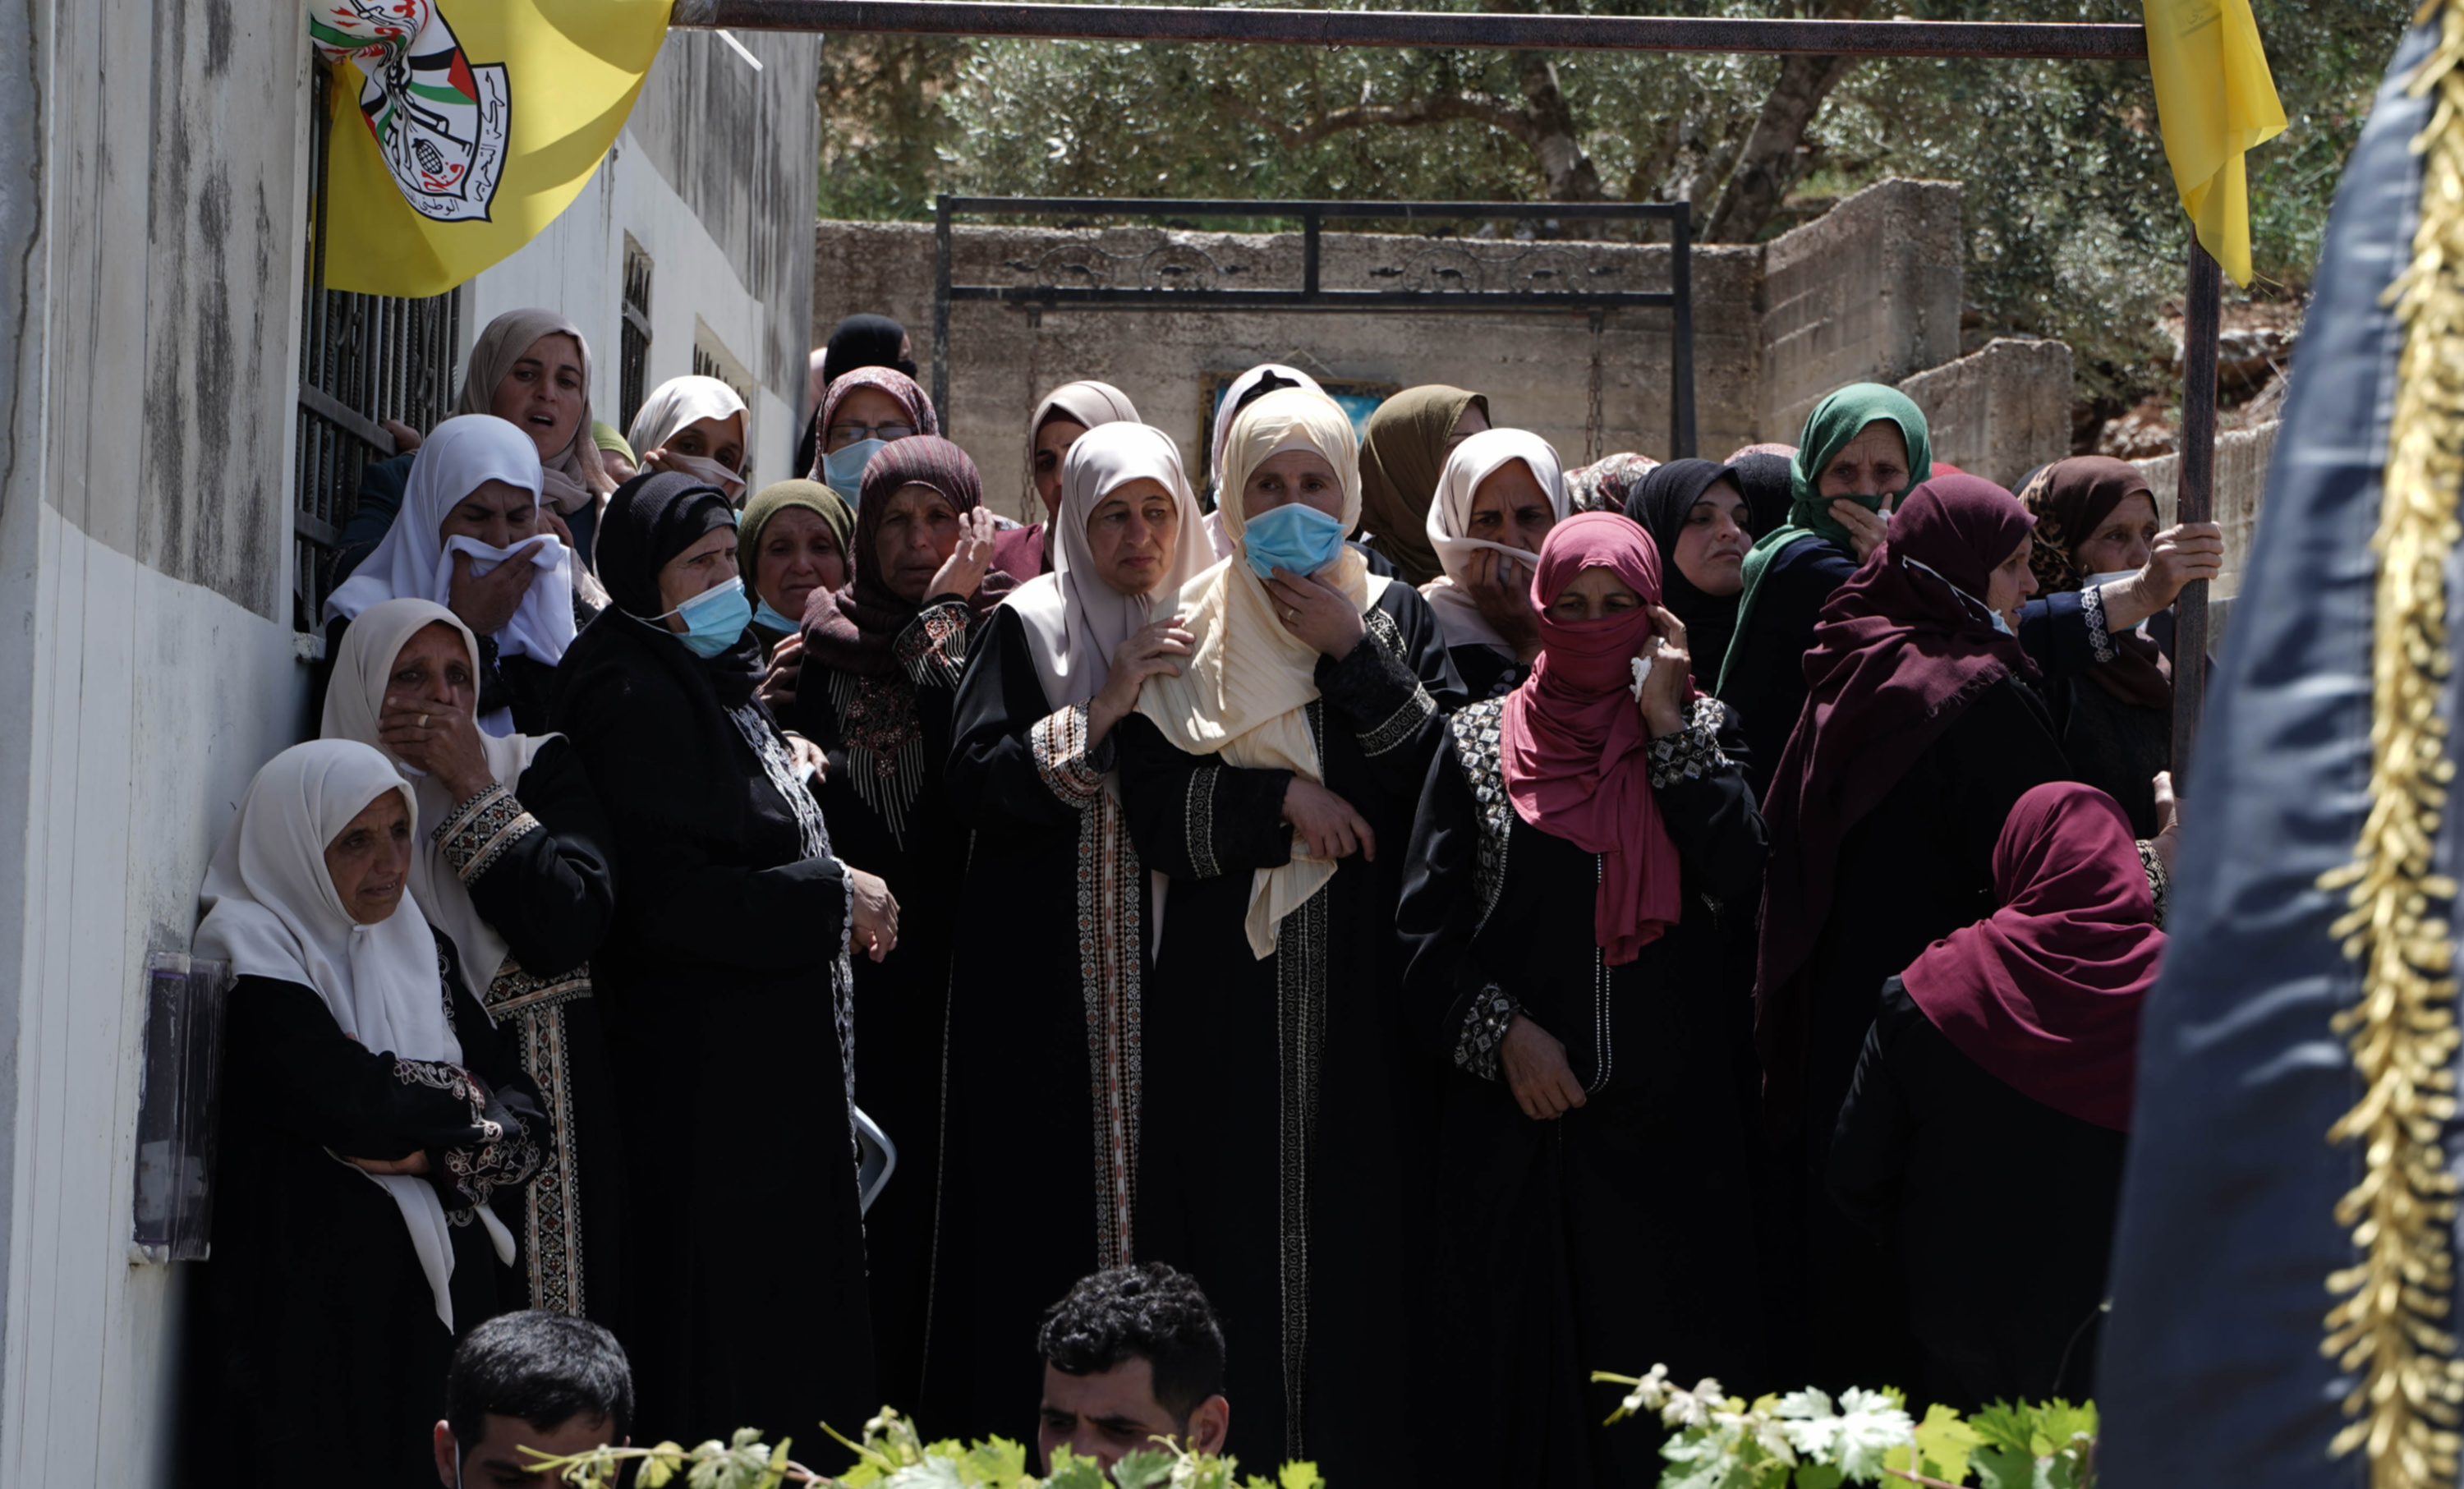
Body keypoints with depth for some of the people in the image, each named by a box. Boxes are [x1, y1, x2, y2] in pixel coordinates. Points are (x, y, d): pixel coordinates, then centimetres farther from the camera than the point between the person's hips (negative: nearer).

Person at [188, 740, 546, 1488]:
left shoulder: (419, 950, 15)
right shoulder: (251, 950, -5)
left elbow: (527, 1124, 7)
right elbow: (350, 1102, -19)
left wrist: (433, 1152, -12)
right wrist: (462, 1099, -2)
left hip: (443, 1299, 6)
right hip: (312, 1306, -6)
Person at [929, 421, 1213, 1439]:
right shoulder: (1029, 628, 2)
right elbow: (972, 779, -10)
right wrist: (1099, 713, -16)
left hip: (1170, 961, 3)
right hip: (1048, 974, -3)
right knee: (1054, 1200, -5)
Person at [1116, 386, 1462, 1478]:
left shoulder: (1395, 617, 9)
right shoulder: (1188, 632, 9)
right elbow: (1153, 813, 1)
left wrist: (1354, 657, -7)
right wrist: (1282, 798, -10)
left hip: (1363, 994, 0)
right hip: (1226, 1000, 0)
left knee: (1357, 1236, -4)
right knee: (1234, 1237, -3)